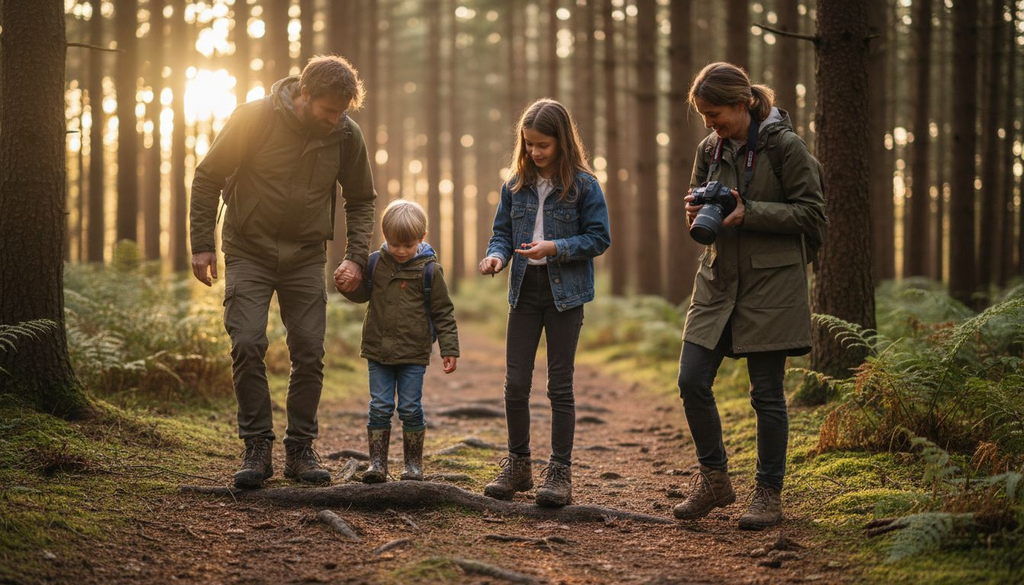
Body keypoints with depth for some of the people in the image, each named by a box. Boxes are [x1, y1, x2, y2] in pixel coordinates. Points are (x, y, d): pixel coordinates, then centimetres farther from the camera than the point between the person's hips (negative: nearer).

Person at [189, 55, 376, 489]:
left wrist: (356, 257, -5)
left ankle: (300, 449, 10)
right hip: (248, 253, -2)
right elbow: (208, 178, -6)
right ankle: (257, 448, -2)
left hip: (306, 258, 2)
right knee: (247, 344, -13)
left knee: (309, 352, -2)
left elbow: (361, 200, 7)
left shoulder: (346, 136, -8)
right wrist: (202, 244, -9)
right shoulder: (254, 119, -16)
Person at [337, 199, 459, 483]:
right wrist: (346, 284, -4)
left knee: (411, 409, 2)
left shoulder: (429, 270, -5)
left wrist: (449, 348, -4)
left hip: (414, 353, -2)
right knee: (380, 407, 3)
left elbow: (443, 312, 0)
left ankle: (414, 464, 14)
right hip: (378, 351, 2)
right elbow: (363, 294, 18)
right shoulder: (375, 263, 2)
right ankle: (377, 463, 9)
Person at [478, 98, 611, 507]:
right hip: (524, 290, 4)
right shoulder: (516, 185, 6)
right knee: (515, 383, 5)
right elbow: (503, 232, 11)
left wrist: (554, 248, -18)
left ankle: (560, 472, 7)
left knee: (560, 385, 1)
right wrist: (497, 255, -11)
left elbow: (598, 239, -6)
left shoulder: (583, 185, -6)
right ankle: (518, 464, 18)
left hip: (565, 292, -4)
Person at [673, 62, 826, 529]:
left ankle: (769, 494, 13)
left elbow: (812, 214, -10)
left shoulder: (784, 147, -9)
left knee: (766, 393, 0)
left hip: (771, 284, -6)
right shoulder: (710, 150, 8)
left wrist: (748, 213, -19)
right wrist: (697, 213, -5)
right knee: (692, 382, 0)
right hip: (718, 280, 6)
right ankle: (713, 480, 17)